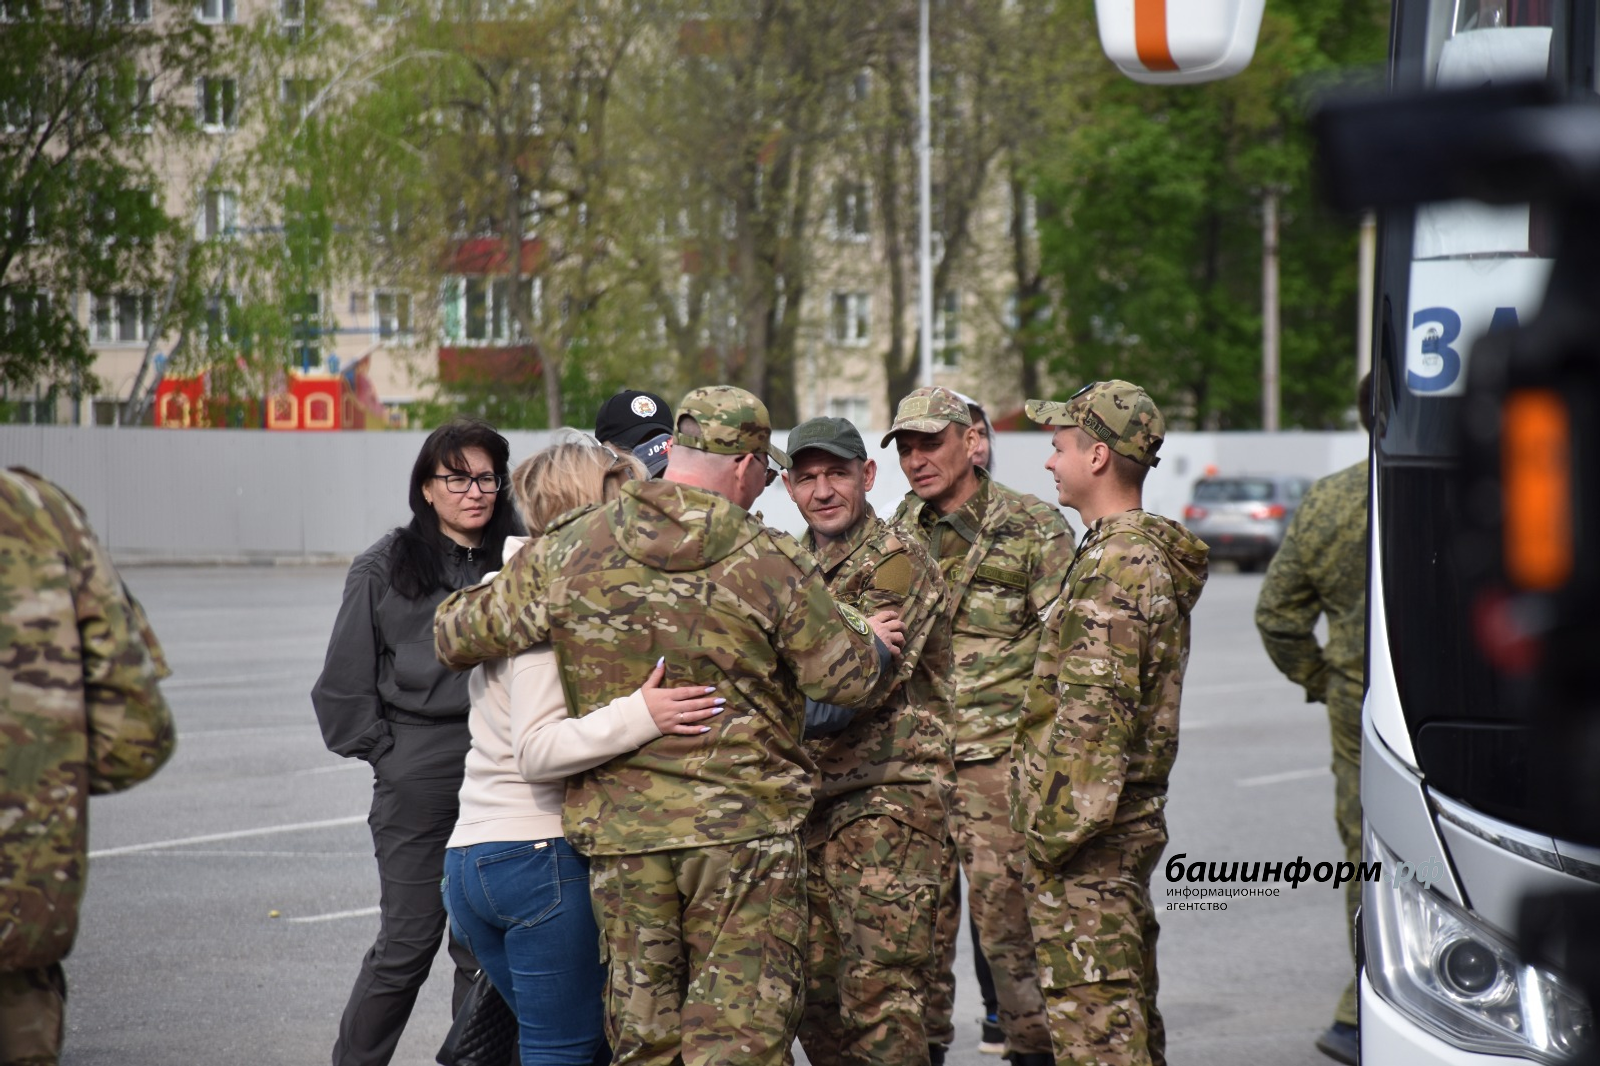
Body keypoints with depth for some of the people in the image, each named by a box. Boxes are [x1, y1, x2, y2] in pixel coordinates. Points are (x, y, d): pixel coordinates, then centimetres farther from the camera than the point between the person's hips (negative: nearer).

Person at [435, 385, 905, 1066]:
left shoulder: (565, 553, -2)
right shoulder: (773, 563, -7)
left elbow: (457, 637, 5)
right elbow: (852, 679, -1)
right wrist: (871, 644, 21)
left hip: (620, 833, 3)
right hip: (744, 830, -3)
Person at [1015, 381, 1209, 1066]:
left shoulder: (1114, 564, -18)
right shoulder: (1154, 555, 15)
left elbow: (1093, 718, -23)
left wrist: (1054, 829, -20)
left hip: (1084, 830, -11)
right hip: (1131, 818, 11)